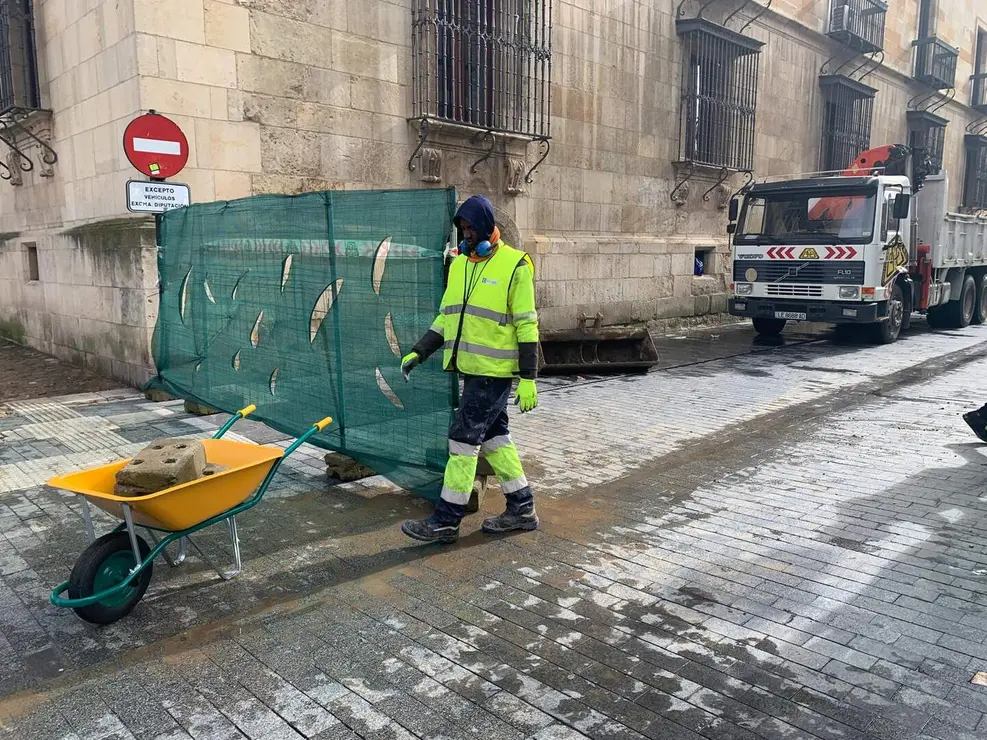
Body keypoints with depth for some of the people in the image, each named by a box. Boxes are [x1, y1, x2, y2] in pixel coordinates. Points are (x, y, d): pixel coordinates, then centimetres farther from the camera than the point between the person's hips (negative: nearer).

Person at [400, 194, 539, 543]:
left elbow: (526, 326, -11)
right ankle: (521, 508, 26)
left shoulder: (514, 266, -10)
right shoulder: (459, 264, 12)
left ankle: (446, 520, 6)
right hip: (470, 368, 8)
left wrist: (528, 379, -14)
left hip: (495, 370, -8)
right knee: (494, 437, 13)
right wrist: (418, 352, 7)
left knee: (464, 437, -5)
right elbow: (446, 317, 17)